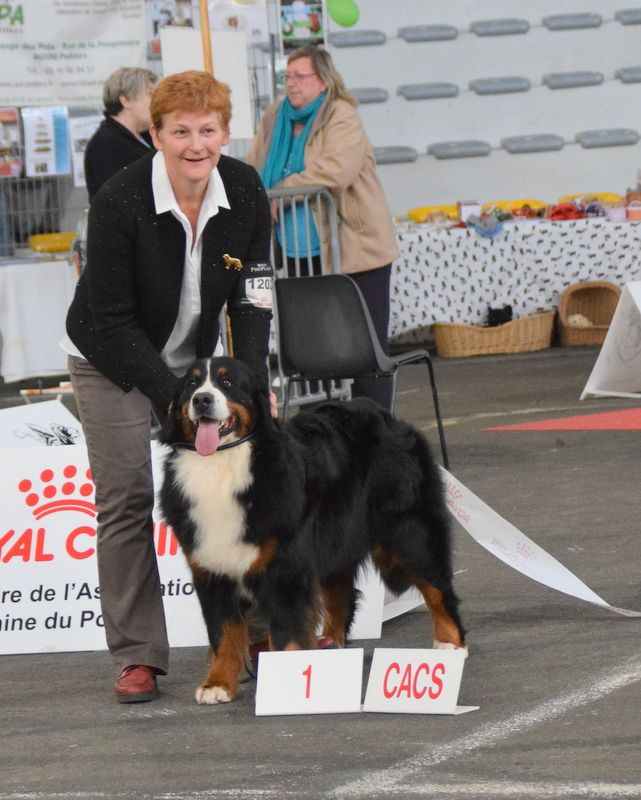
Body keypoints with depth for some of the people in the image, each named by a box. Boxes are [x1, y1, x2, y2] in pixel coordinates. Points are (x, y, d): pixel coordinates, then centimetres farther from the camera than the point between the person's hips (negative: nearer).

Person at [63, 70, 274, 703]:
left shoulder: (245, 193, -14)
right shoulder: (119, 203, -28)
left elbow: (252, 298, -6)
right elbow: (112, 318, -23)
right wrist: (172, 398, -26)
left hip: (193, 357, 4)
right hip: (111, 361, -4)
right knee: (125, 499, -8)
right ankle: (137, 657, -4)